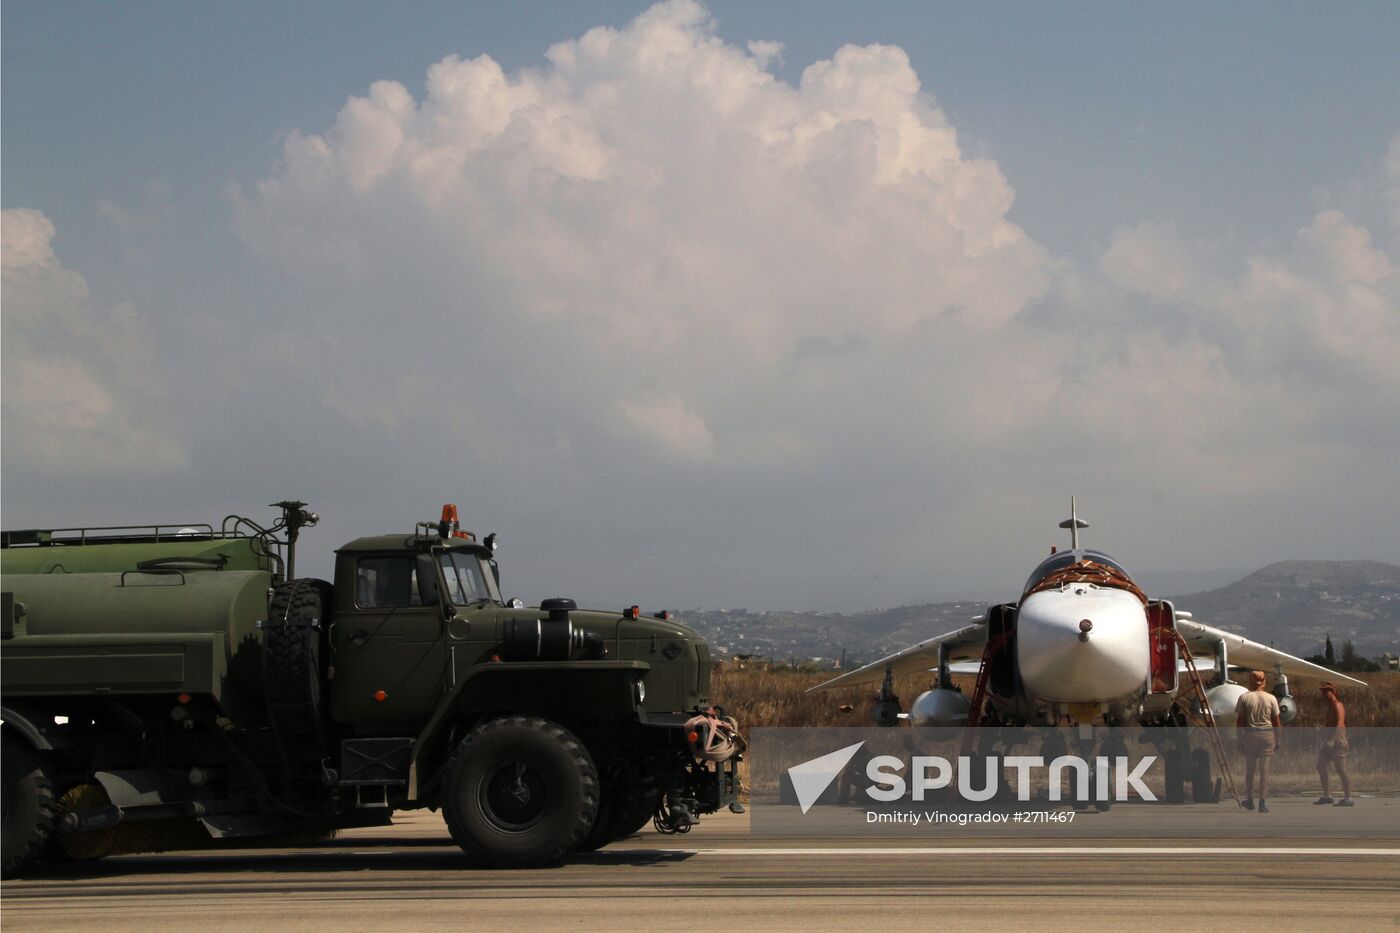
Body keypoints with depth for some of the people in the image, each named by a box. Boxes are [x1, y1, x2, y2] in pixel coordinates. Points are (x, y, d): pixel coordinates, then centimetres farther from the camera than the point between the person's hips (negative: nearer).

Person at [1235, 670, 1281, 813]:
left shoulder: (1244, 698, -5)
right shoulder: (1271, 698, -2)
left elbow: (1240, 721, -4)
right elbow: (1276, 722, 1)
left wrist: (1240, 739, 5)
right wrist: (1278, 740, 10)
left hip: (1250, 734, 0)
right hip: (1268, 734, 0)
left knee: (1249, 769, 13)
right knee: (1264, 769, 2)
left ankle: (1249, 800, 20)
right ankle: (1262, 803, -1)